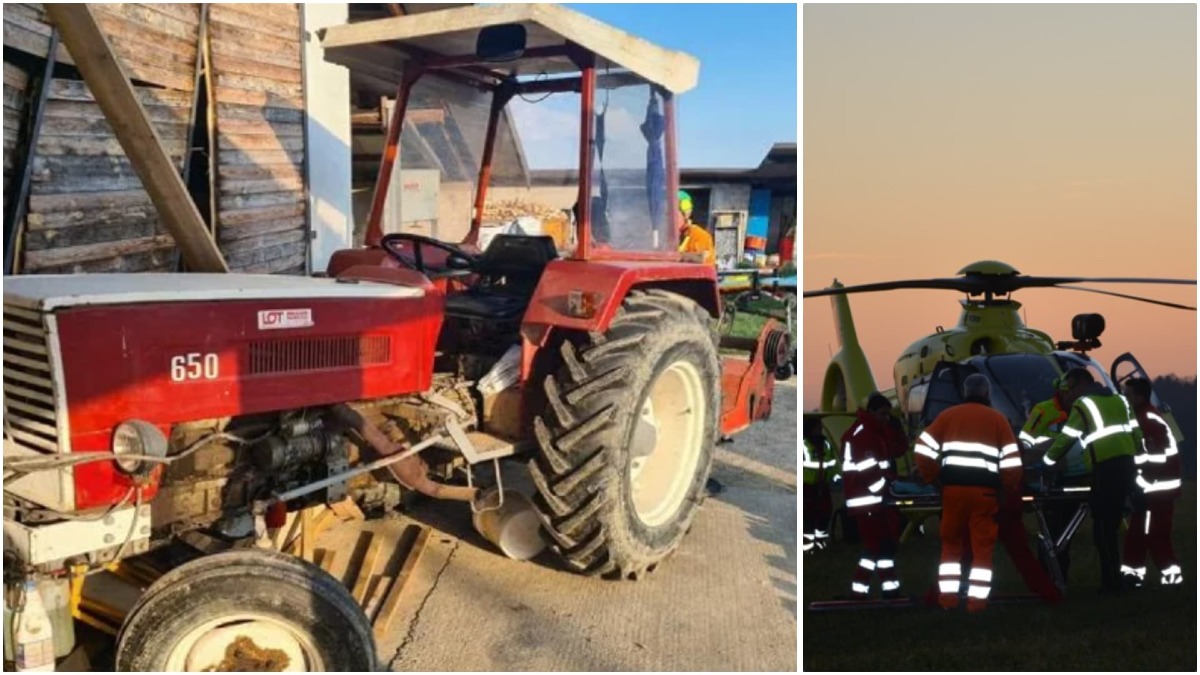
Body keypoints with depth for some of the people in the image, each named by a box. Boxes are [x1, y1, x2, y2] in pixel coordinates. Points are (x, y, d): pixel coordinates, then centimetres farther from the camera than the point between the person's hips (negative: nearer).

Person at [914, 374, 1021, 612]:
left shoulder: (948, 415, 10)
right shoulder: (998, 419, 8)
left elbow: (923, 448, 1)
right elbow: (1011, 460, 1)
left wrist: (932, 477, 13)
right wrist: (1012, 492, 12)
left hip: (953, 487, 1)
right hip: (984, 489, -1)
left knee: (951, 543, 14)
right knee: (983, 546, 7)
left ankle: (947, 597, 14)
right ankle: (977, 599, 6)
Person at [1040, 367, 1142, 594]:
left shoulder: (1083, 405, -3)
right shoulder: (1119, 399, 18)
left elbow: (1065, 439, -4)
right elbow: (1137, 433, 18)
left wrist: (1046, 461, 7)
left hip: (1105, 469, -8)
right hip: (1126, 464, 8)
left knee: (1103, 529, -2)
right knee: (1111, 525, 14)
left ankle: (1112, 584, 0)